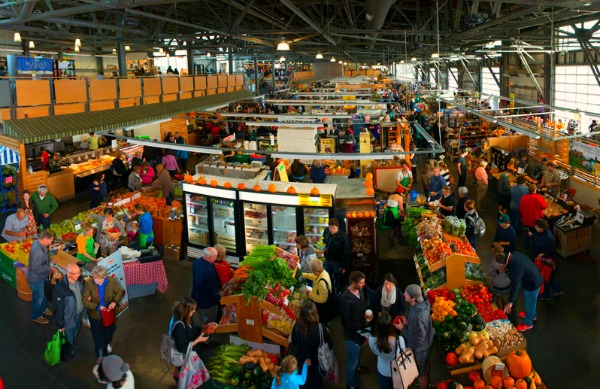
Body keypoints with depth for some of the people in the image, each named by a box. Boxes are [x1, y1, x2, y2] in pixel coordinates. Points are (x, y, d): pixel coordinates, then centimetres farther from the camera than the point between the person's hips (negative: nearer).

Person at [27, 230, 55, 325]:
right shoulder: (37, 251, -37)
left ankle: (43, 308, 52)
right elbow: (36, 268, -33)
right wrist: (49, 269, -22)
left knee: (45, 293, 28)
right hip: (36, 278, -9)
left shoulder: (39, 243, -7)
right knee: (38, 297, 13)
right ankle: (36, 316, 35)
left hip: (42, 276, 9)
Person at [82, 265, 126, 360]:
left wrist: (114, 301, -23)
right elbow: (84, 299, -19)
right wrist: (97, 306, -26)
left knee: (109, 332, 27)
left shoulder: (111, 281, -22)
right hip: (95, 315, -2)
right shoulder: (89, 283, -27)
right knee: (98, 338, 9)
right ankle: (100, 358, 34)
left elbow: (121, 291, -7)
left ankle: (108, 344, 63)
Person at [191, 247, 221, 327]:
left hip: (197, 298, 9)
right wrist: (218, 298, -8)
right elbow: (214, 287, -25)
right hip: (208, 302, -8)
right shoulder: (210, 270, -35)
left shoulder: (196, 262, -9)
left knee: (200, 321, 29)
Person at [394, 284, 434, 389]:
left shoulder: (416, 316, -42)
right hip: (425, 344, 9)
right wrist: (407, 322, -6)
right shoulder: (423, 304, -15)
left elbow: (416, 340, -31)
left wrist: (402, 328, -23)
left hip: (418, 348, -8)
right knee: (424, 366, 34)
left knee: (421, 373, 19)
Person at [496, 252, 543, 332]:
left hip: (532, 284, -8)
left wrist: (510, 302, -39)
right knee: (530, 300, 32)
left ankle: (528, 323, 38)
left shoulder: (516, 267, -40)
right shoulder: (514, 254, -15)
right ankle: (532, 314, 57)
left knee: (530, 302, 15)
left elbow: (515, 285, -40)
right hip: (535, 278, 8)